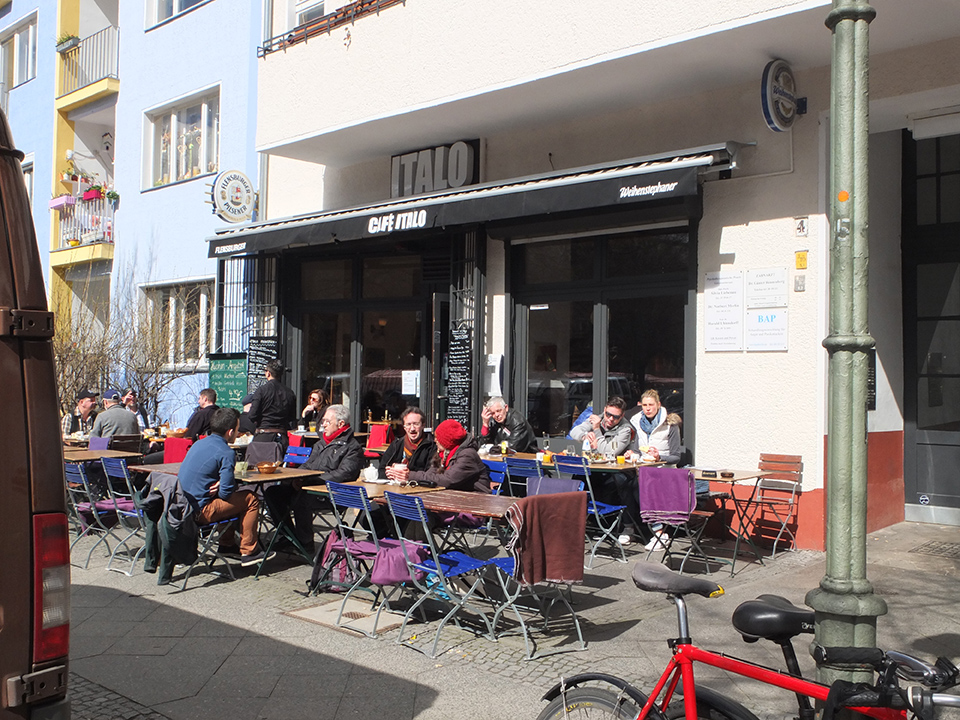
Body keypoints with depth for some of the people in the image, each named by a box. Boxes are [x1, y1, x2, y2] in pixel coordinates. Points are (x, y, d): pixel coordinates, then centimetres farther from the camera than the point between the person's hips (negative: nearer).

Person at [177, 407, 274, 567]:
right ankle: (248, 552, 6)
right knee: (250, 499, 2)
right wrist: (218, 486, 3)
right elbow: (226, 492, -18)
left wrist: (218, 485, 4)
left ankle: (227, 544, 36)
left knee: (235, 497, 29)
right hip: (200, 510, -9)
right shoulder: (226, 453, -15)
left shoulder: (198, 444, 10)